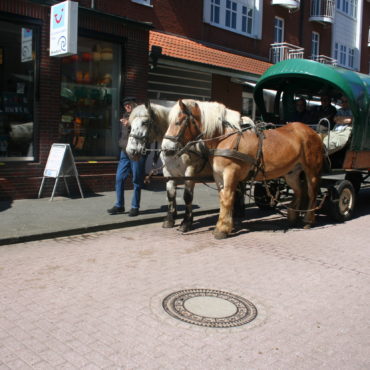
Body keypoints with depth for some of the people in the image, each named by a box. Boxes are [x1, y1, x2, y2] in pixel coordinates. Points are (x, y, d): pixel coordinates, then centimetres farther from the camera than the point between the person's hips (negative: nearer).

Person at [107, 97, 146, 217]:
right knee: (119, 179, 4)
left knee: (136, 180, 0)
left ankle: (135, 207, 8)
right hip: (125, 152, 7)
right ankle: (119, 205, 14)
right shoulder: (125, 116, 15)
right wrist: (121, 143, 8)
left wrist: (131, 124, -26)